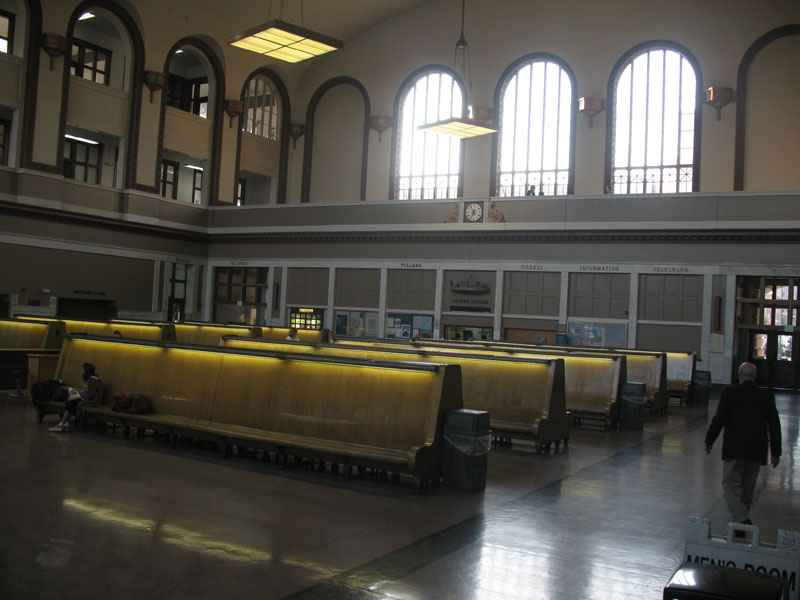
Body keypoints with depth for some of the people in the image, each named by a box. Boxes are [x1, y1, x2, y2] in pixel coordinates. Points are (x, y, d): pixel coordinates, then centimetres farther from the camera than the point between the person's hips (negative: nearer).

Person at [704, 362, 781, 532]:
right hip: (757, 450, 4)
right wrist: (775, 452, 11)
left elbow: (719, 419, -9)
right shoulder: (766, 396, 4)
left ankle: (743, 519, -19)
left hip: (735, 448, -4)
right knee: (747, 488, 13)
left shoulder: (731, 393, -7)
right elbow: (774, 424, 5)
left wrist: (709, 441, 3)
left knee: (731, 484, 1)